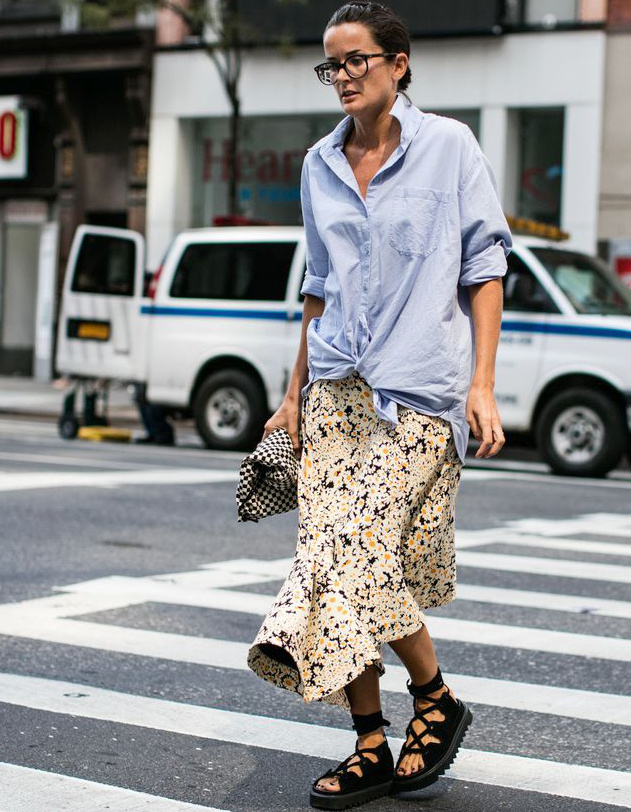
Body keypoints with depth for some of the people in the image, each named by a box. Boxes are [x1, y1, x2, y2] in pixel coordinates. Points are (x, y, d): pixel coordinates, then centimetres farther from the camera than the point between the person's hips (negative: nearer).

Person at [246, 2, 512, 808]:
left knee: (360, 557, -13)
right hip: (338, 388, 5)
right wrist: (295, 391, 17)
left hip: (418, 389, -5)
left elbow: (484, 267, -2)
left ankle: (435, 699, 12)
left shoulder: (448, 146, -1)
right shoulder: (320, 165, 13)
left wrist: (482, 385, -10)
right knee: (340, 559, -1)